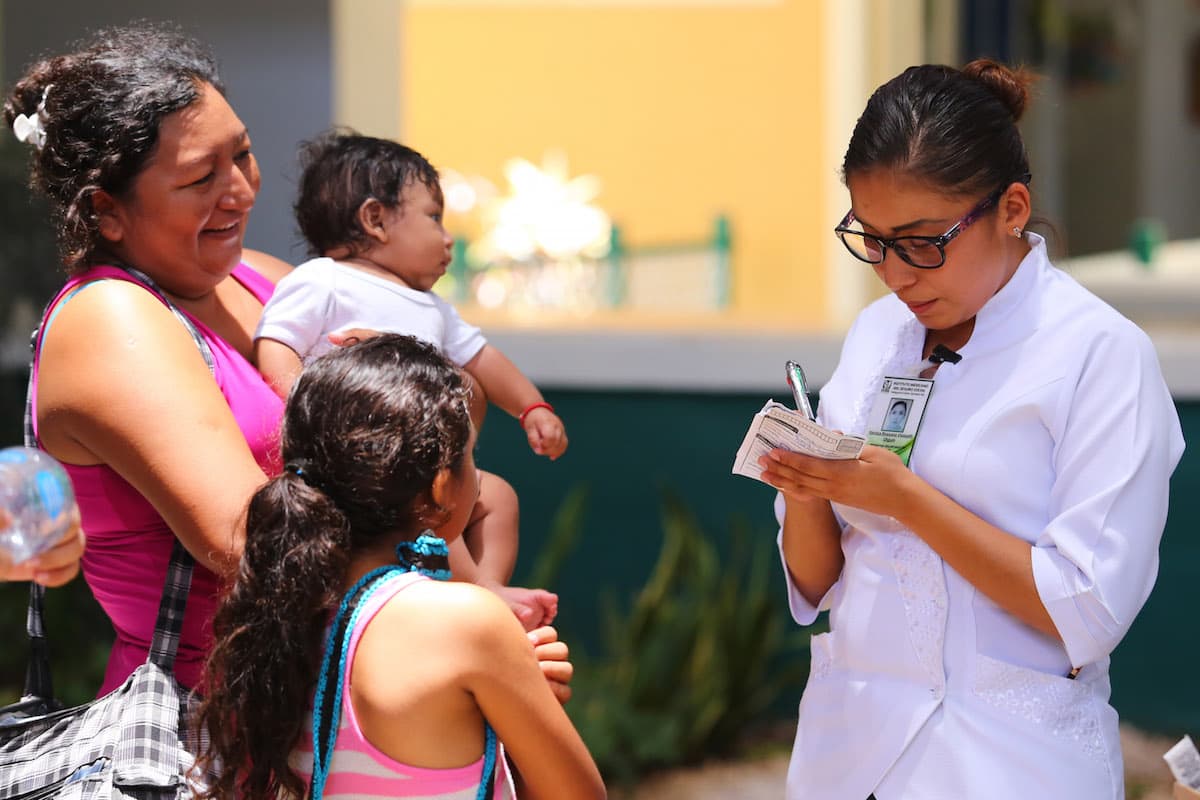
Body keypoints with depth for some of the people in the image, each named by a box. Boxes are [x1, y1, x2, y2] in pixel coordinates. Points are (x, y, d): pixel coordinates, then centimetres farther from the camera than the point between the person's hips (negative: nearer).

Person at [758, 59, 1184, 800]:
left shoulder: (1101, 353, -11)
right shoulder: (875, 334, 6)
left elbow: (1087, 613, -18)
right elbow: (817, 587, 9)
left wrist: (903, 496, -20)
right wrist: (804, 496, -11)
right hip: (849, 739, 5)